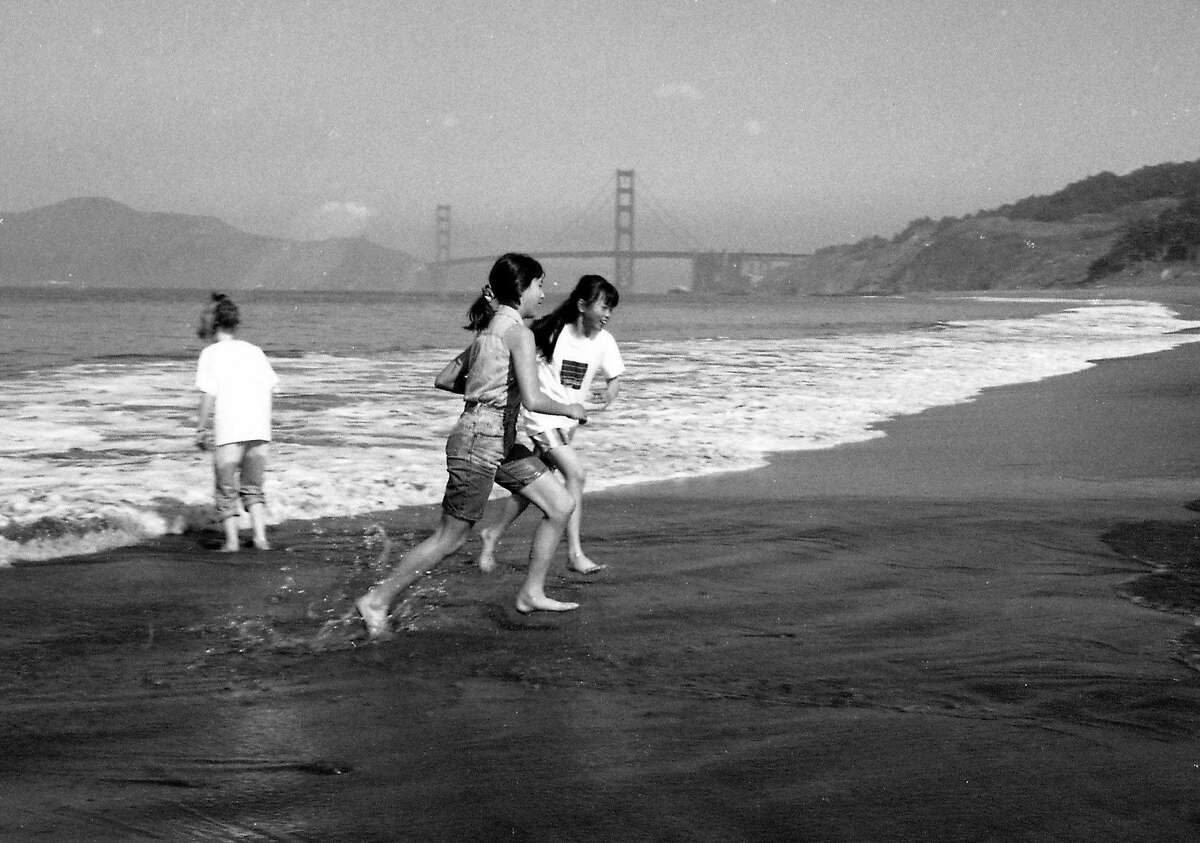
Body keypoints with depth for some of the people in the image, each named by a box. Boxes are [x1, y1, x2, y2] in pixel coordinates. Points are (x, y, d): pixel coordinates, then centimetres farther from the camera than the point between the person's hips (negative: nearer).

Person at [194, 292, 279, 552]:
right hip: (259, 428, 4)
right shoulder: (254, 351, 14)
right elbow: (269, 387, 9)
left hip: (228, 432, -4)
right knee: (253, 487, 15)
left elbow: (208, 396, -5)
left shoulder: (211, 353, 1)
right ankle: (260, 535, 4)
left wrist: (201, 429, 1)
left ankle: (232, 538, 5)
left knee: (226, 489, 9)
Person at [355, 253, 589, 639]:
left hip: (500, 442, 10)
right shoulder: (517, 331, -16)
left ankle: (531, 593, 17)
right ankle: (377, 600, 10)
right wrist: (570, 409, -6)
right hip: (481, 440, -10)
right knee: (450, 537, -1)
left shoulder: (489, 326, 12)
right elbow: (532, 399, -23)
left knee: (561, 505, 10)